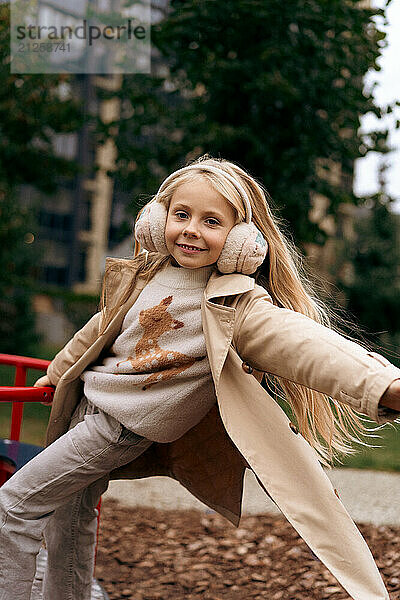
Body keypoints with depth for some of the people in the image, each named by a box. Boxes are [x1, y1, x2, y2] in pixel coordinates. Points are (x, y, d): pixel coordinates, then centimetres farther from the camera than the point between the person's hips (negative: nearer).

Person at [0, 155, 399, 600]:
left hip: (126, 425, -7)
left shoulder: (237, 305, -22)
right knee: (68, 517, 22)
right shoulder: (143, 275, -1)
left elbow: (303, 344, -36)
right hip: (88, 403, 7)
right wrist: (58, 371, 30)